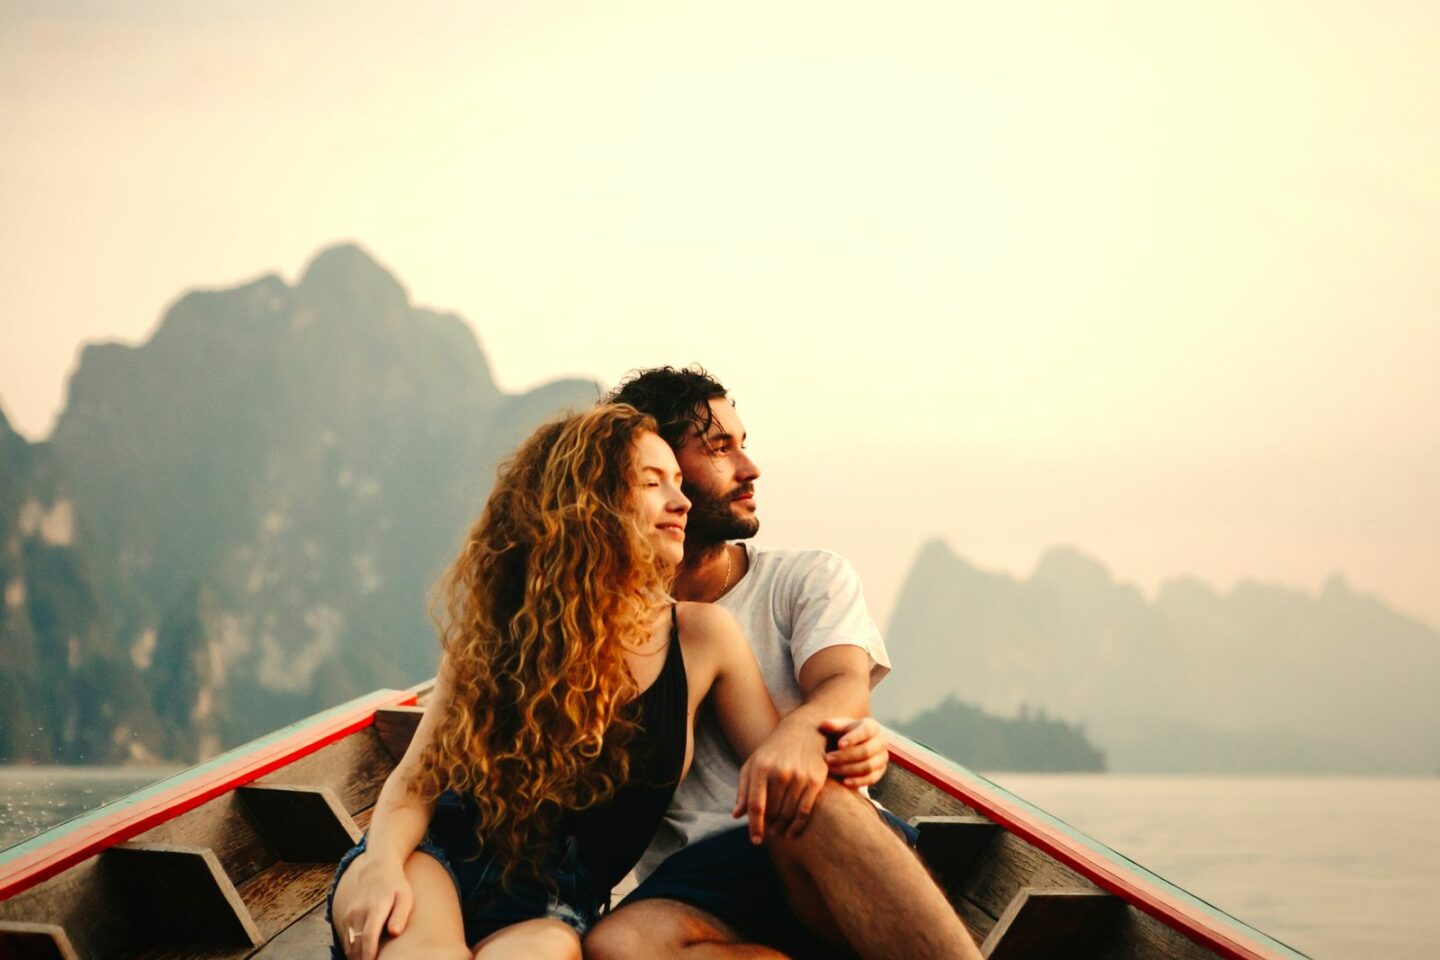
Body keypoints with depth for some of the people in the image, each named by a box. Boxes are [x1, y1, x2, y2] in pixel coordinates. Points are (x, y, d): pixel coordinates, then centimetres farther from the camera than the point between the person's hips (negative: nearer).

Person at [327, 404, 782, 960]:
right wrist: (380, 863, -21)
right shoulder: (500, 626, 3)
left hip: (548, 910, 1)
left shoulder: (703, 637, 3)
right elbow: (417, 779, 2)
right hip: (439, 858, -1)